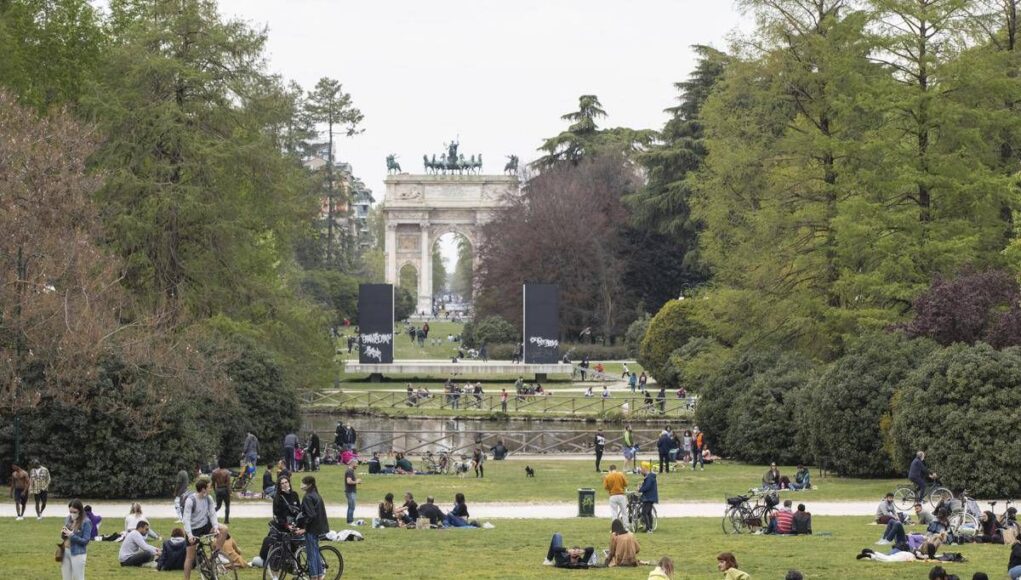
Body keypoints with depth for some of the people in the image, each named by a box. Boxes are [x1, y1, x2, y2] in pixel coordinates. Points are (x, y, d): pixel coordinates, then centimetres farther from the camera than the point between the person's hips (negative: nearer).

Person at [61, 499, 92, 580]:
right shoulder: (68, 519, 6)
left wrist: (72, 535, -23)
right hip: (65, 552, 7)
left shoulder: (86, 522, -13)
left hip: (78, 554, -7)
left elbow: (85, 540, -15)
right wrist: (63, 534, -8)